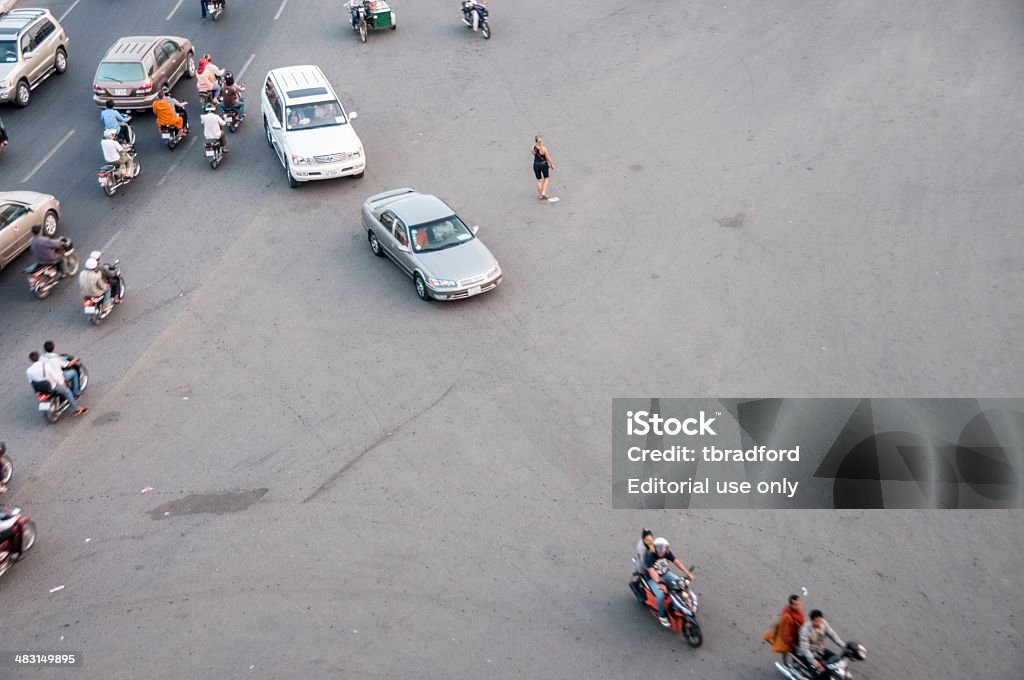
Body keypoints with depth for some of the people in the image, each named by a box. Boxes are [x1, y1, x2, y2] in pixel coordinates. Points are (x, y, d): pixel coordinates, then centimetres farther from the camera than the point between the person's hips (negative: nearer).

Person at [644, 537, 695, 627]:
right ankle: (662, 616, -5)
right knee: (660, 595, -27)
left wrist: (688, 573, -21)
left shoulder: (667, 553, -10)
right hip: (653, 578, -6)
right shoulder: (650, 556, -28)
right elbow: (652, 572, -38)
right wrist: (659, 583, -51)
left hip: (665, 573, 6)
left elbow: (677, 562, -11)